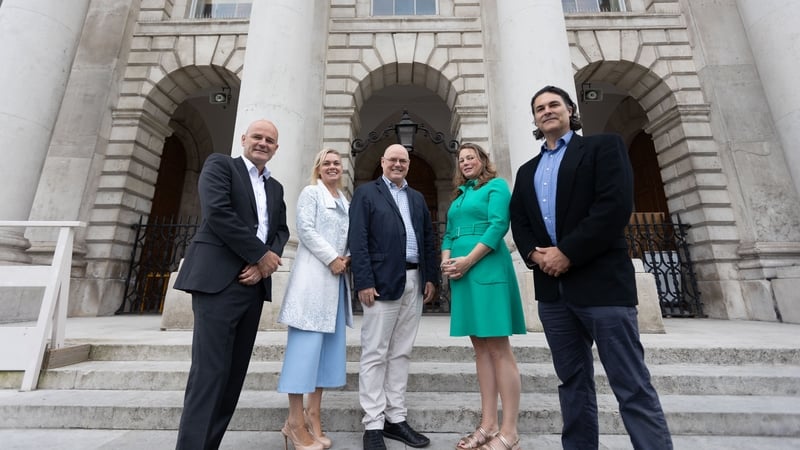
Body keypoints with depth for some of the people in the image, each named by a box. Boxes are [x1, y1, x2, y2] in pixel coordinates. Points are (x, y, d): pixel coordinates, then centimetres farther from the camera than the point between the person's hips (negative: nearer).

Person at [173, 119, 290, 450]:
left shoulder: (276, 187, 20)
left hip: (254, 284, 6)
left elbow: (281, 231, 13)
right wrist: (262, 255, -11)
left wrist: (263, 266, -6)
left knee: (235, 372, 9)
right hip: (219, 281, -6)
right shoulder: (220, 164, 4)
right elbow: (217, 212, -13)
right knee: (210, 371, -6)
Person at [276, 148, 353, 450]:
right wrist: (332, 259, -13)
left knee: (331, 343, 6)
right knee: (306, 342, -6)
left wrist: (347, 259, -2)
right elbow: (305, 229, -10)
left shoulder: (345, 202, 21)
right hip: (314, 273, -7)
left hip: (338, 277, 7)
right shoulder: (310, 192, 3)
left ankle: (313, 415, 16)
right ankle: (295, 422, 4)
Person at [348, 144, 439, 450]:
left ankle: (396, 419, 24)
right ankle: (373, 425, 15)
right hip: (382, 282, -5)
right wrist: (364, 281, -14)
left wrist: (431, 277, 7)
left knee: (401, 354, 12)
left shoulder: (417, 198, 19)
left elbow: (428, 238, 16)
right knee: (375, 355, 2)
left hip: (414, 282, 5)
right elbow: (357, 239, -6)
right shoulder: (366, 193, 4)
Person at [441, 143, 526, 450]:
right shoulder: (459, 196, 22)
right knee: (480, 348, 8)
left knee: (498, 348, -4)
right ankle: (488, 425, 17)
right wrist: (446, 261, -1)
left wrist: (468, 260, -16)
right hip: (461, 273, 7)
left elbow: (499, 225, -11)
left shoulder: (496, 185, 3)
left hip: (487, 270, -7)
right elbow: (449, 234, 18)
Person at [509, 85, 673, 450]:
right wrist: (534, 254, -7)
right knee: (572, 382, 13)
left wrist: (568, 253, -16)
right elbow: (519, 222, 12)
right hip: (552, 287, 5)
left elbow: (616, 205, -11)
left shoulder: (603, 146, 4)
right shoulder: (527, 171, 19)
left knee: (632, 386, 0)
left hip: (601, 281, -5)